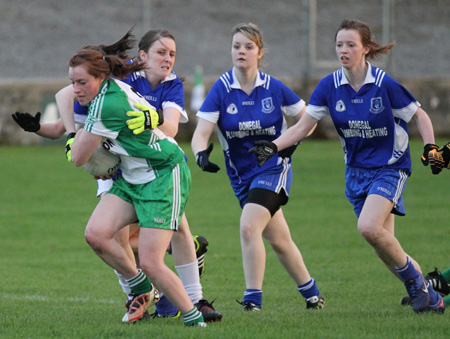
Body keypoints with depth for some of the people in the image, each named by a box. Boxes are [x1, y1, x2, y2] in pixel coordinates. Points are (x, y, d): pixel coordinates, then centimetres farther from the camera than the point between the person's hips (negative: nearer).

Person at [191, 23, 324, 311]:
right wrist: (201, 154, -37)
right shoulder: (221, 90, -9)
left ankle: (253, 299, -18)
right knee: (278, 241, 14)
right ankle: (312, 293, 33)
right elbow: (200, 134, -16)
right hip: (241, 175, 3)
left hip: (273, 168, -3)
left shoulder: (274, 88, -9)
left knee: (249, 227, -23)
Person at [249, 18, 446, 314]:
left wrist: (431, 148, -17)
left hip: (390, 167, -5)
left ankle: (414, 280, -5)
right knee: (384, 246, 2)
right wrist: (274, 146, -15)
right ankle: (430, 297, 17)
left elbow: (420, 115, -3)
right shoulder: (329, 86, -4)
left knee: (369, 226, -26)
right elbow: (302, 127, -1)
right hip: (357, 172, 5)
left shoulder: (385, 85, -15)